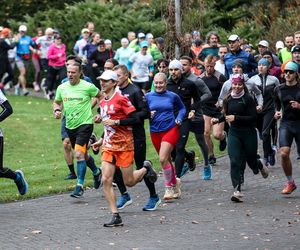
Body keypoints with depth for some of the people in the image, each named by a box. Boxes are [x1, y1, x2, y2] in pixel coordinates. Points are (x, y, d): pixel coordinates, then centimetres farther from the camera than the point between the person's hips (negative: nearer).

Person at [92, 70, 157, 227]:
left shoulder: (121, 99, -11)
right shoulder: (102, 103, 12)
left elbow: (135, 119, -15)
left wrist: (116, 122, -21)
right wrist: (101, 141, 19)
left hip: (124, 145, -6)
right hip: (109, 146, 6)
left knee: (129, 182, 1)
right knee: (106, 180, -10)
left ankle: (145, 169, 34)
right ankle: (116, 217, -7)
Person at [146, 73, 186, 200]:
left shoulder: (172, 96, 1)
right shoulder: (148, 96, 2)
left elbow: (182, 108, 17)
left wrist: (179, 118, 1)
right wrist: (148, 115, -13)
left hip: (170, 130, -3)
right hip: (155, 132, 3)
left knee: (163, 159, -16)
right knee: (166, 160, 13)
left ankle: (169, 187, -4)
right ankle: (175, 182, 34)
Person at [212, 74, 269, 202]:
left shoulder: (248, 99, -10)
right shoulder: (228, 99, 4)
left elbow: (253, 118, -15)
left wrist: (236, 118, -22)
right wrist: (218, 119, 0)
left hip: (249, 133, -3)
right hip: (234, 133, 3)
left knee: (251, 159, 11)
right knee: (234, 162, -12)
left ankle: (260, 166, 50)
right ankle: (237, 191, -15)